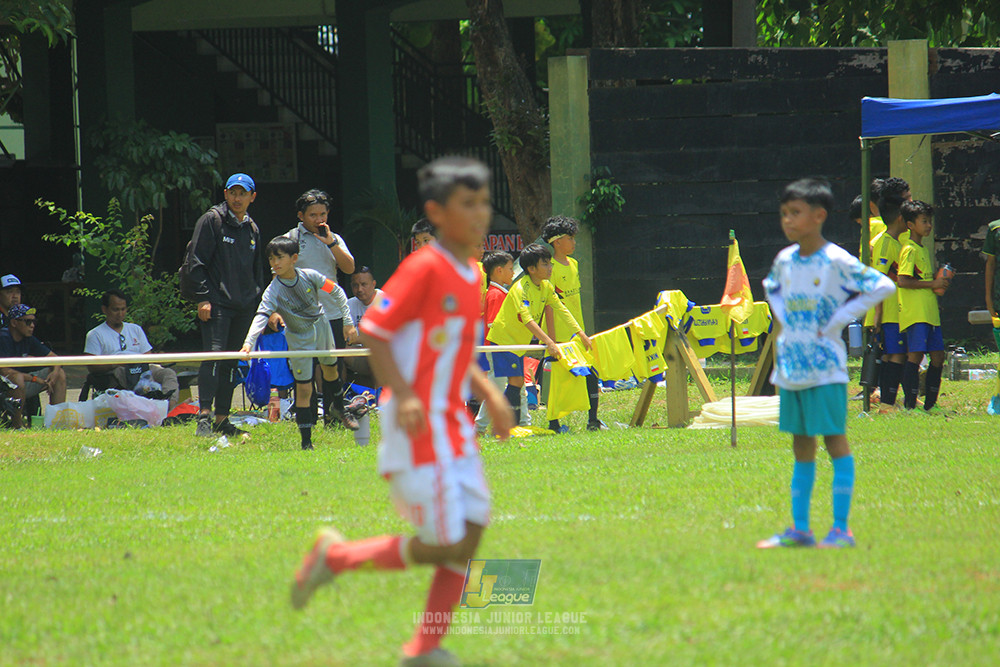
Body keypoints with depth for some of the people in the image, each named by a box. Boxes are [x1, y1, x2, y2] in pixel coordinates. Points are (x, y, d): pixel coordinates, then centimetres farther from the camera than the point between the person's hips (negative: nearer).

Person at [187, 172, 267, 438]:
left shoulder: (252, 229, 18)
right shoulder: (212, 220, -1)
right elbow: (198, 261, -6)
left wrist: (260, 303, 18)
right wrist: (203, 298, -13)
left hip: (244, 307, 6)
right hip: (217, 304, -6)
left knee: (231, 363, 7)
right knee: (214, 356, -17)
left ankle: (222, 419, 11)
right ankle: (204, 416, -20)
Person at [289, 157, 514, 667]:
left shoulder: (470, 276, 12)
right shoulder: (424, 269, -15)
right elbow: (373, 329, -16)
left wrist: (489, 395, 11)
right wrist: (403, 396, -24)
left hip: (454, 427, 9)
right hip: (418, 429, -9)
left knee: (470, 532, 4)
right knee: (443, 545, -7)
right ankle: (336, 556, 11)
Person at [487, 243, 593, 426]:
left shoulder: (546, 287, 1)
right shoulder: (520, 289, -25)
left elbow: (562, 311, 5)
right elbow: (527, 320, -34)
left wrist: (581, 335, -2)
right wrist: (548, 342, -42)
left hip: (518, 342, 9)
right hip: (503, 338, -9)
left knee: (517, 382, 7)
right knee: (516, 380, -16)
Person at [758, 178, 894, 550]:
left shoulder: (836, 262, -13)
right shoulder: (784, 261, 7)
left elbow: (883, 286, -15)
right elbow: (772, 287, 29)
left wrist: (838, 320, -16)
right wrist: (782, 319, 10)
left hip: (825, 365, -7)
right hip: (791, 365, 7)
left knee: (835, 441, -3)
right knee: (801, 446, 12)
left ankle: (841, 529, 0)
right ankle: (799, 529, 17)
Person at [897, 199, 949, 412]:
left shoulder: (924, 250, 21)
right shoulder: (909, 250, -8)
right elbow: (903, 281, -18)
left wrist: (940, 281, 11)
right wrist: (932, 284, -15)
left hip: (930, 313, 9)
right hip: (915, 313, -9)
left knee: (938, 356, 7)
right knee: (916, 355, -13)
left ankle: (930, 404, 15)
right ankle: (909, 405, -12)